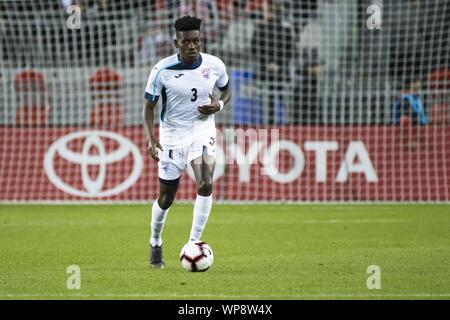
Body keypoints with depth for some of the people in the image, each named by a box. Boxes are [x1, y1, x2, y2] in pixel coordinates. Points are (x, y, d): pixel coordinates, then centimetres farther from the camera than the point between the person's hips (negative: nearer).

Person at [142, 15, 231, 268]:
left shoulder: (214, 66, -8)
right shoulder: (162, 70, -14)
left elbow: (226, 90, 12)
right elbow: (149, 106, -4)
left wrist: (219, 104, -11)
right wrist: (151, 138, -18)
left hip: (203, 131, 1)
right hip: (172, 136, -1)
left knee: (206, 185, -23)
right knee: (166, 198, 7)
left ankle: (194, 243, -14)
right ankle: (155, 243, 35)